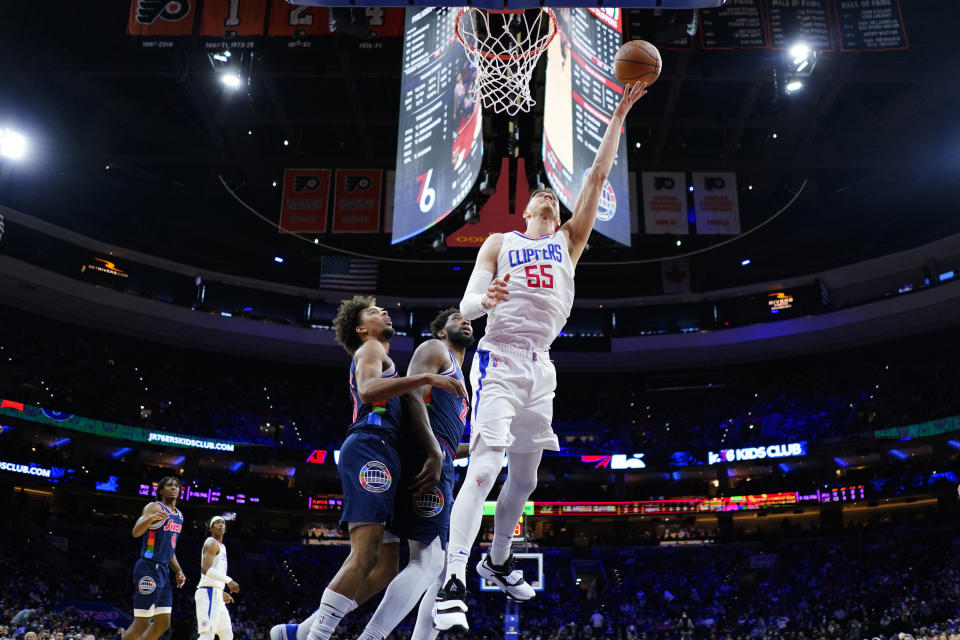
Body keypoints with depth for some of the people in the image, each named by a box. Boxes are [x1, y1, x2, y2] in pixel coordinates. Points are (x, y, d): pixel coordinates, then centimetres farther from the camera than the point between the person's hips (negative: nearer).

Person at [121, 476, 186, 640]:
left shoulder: (179, 515, 19)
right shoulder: (154, 507, -6)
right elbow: (136, 532, -21)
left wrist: (178, 570, 17)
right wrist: (151, 518, -39)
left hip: (164, 571, 9)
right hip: (148, 569, -9)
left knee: (163, 623, 8)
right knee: (141, 624, -8)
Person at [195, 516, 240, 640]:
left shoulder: (221, 546, 23)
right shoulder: (212, 543, -7)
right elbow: (205, 569, -21)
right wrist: (228, 580, -23)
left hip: (216, 595, 10)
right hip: (209, 593, -10)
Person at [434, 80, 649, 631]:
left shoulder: (569, 242, 16)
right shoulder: (498, 243, 9)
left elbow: (598, 177, 9)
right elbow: (466, 307, 1)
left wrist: (619, 117, 6)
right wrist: (485, 299, -23)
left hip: (541, 365, 5)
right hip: (499, 358, -5)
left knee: (525, 475, 12)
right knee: (484, 466, -19)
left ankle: (498, 561, 32)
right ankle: (454, 584, -18)